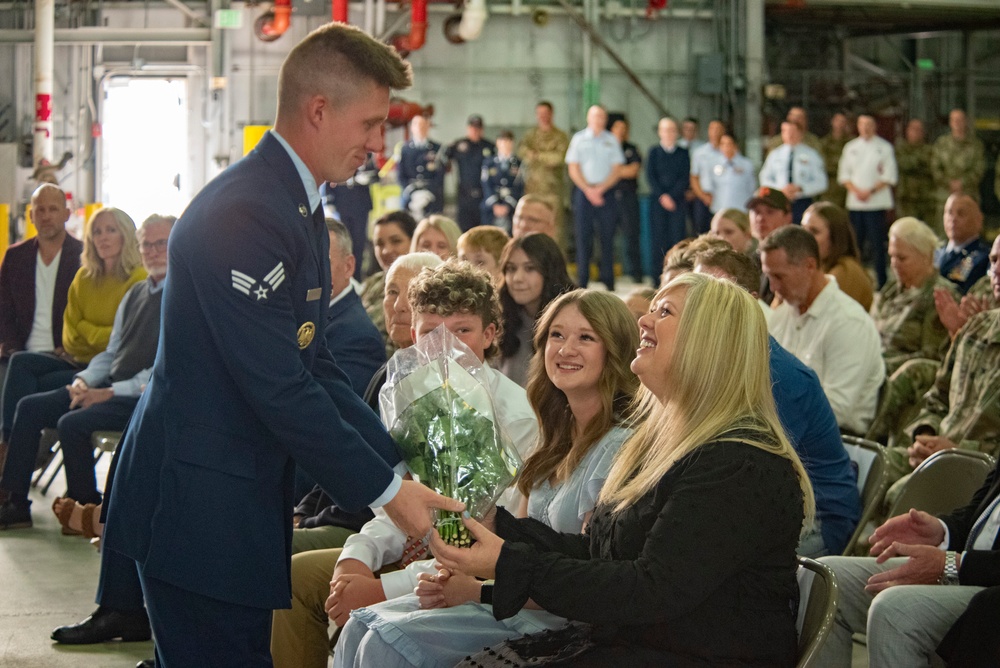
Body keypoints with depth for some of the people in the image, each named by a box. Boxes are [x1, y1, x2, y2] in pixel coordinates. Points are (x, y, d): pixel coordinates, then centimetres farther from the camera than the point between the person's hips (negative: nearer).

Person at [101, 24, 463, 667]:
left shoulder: (301, 208, 14)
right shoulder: (243, 214, -20)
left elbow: (314, 365, 16)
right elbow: (278, 389, -23)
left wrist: (402, 465, 7)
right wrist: (386, 489, -16)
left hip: (244, 500, 10)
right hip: (198, 508, -10)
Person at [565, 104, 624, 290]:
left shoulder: (611, 140, 8)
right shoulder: (578, 139, 6)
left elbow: (617, 170, 4)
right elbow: (573, 169, 2)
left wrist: (600, 189, -8)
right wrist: (588, 190, -8)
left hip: (606, 190, 1)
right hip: (583, 191, -1)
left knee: (607, 236, -1)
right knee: (583, 236, -3)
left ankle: (608, 280, 2)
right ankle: (582, 280, 0)